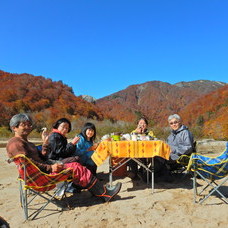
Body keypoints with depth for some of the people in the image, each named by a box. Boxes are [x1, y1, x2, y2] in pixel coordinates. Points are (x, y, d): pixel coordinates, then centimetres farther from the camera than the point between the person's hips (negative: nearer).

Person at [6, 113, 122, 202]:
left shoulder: (28, 143, 23)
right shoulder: (15, 143, -7)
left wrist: (45, 145, 8)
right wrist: (50, 168, -20)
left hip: (44, 170, 10)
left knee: (76, 166, 0)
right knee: (76, 167, -16)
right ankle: (104, 193, -9)